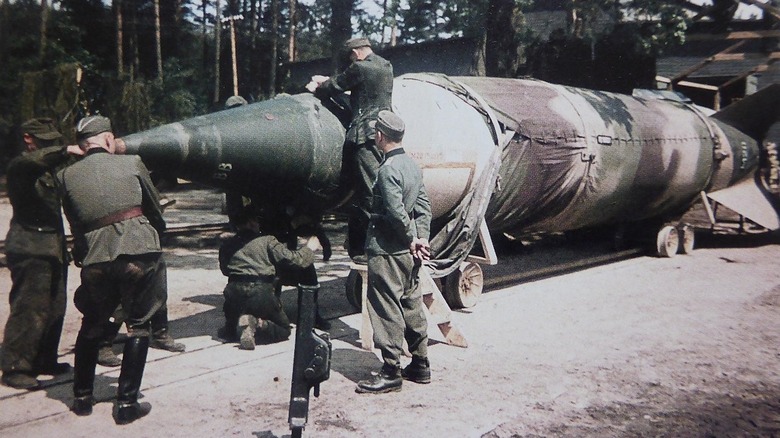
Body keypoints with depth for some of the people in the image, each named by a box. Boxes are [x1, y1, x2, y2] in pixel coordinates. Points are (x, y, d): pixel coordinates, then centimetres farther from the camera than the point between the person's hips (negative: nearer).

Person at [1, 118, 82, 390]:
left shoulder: (51, 167, 19)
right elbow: (35, 160, -30)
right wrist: (65, 152, -29)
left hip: (54, 245, 9)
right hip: (30, 247, -9)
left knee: (55, 308, 12)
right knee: (29, 309, -8)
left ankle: (44, 361, 23)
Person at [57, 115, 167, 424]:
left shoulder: (66, 176, 9)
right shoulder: (131, 163, 4)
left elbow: (75, 224, 16)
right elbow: (155, 208, 12)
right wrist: (155, 233, 30)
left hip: (95, 261, 3)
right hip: (140, 254, -2)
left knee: (92, 325, 22)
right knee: (138, 326, 9)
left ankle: (82, 397, 29)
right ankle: (127, 403, 8)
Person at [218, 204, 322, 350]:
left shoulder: (226, 245, 11)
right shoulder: (267, 240, 1)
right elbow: (294, 259, -2)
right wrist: (309, 248, 18)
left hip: (234, 293, 3)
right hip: (261, 293, -3)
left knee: (230, 332, 28)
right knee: (284, 329, 17)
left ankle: (244, 323, -7)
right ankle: (258, 323, -13)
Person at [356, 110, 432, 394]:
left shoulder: (388, 170, -17)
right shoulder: (412, 166, 10)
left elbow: (396, 212, -23)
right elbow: (423, 205, 10)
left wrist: (411, 239, -10)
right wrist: (421, 238, 5)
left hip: (387, 251, -9)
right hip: (408, 253, 9)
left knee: (387, 310, -2)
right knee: (412, 306, 15)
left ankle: (391, 372, 3)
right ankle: (420, 365, 24)